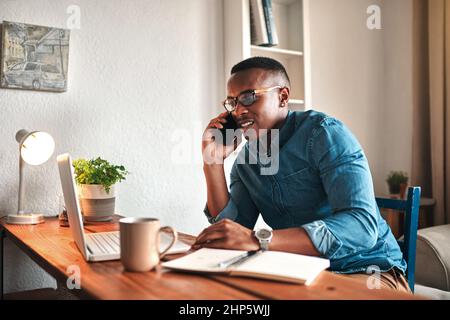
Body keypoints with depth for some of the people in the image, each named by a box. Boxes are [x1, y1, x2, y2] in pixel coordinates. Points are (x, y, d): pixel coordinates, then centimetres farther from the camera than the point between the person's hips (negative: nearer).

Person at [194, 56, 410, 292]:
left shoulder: (324, 133, -13)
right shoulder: (244, 160, 7)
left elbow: (362, 226, -26)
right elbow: (231, 235, 0)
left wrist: (259, 239, -36)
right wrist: (213, 162, -7)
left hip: (364, 270, -5)